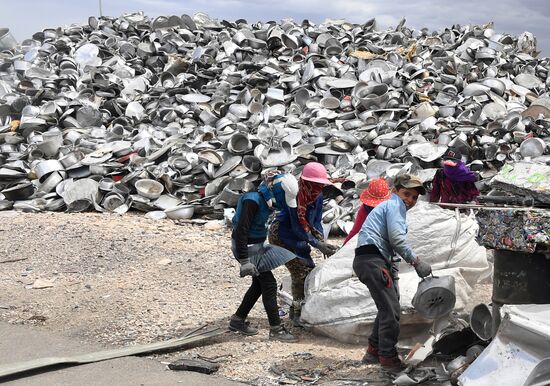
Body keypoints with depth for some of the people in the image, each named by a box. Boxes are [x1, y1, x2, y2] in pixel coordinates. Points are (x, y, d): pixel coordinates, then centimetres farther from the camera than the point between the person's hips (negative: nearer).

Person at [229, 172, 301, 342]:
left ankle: (237, 320, 28)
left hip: (257, 245, 10)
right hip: (247, 247, -10)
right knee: (269, 284, -7)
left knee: (259, 284, 16)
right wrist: (245, 261, -28)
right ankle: (276, 329, -1)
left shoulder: (265, 200, 4)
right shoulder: (253, 200, -25)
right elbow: (241, 231, -27)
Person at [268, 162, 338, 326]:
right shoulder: (295, 195, -26)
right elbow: (298, 228, -23)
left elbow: (316, 223, 2)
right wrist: (317, 244, -25)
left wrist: (323, 242, -14)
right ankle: (298, 313, -3)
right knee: (300, 272, -13)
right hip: (281, 234, -7)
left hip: (298, 238, 7)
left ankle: (296, 310, 15)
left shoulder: (317, 196, -5)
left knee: (308, 269, 2)